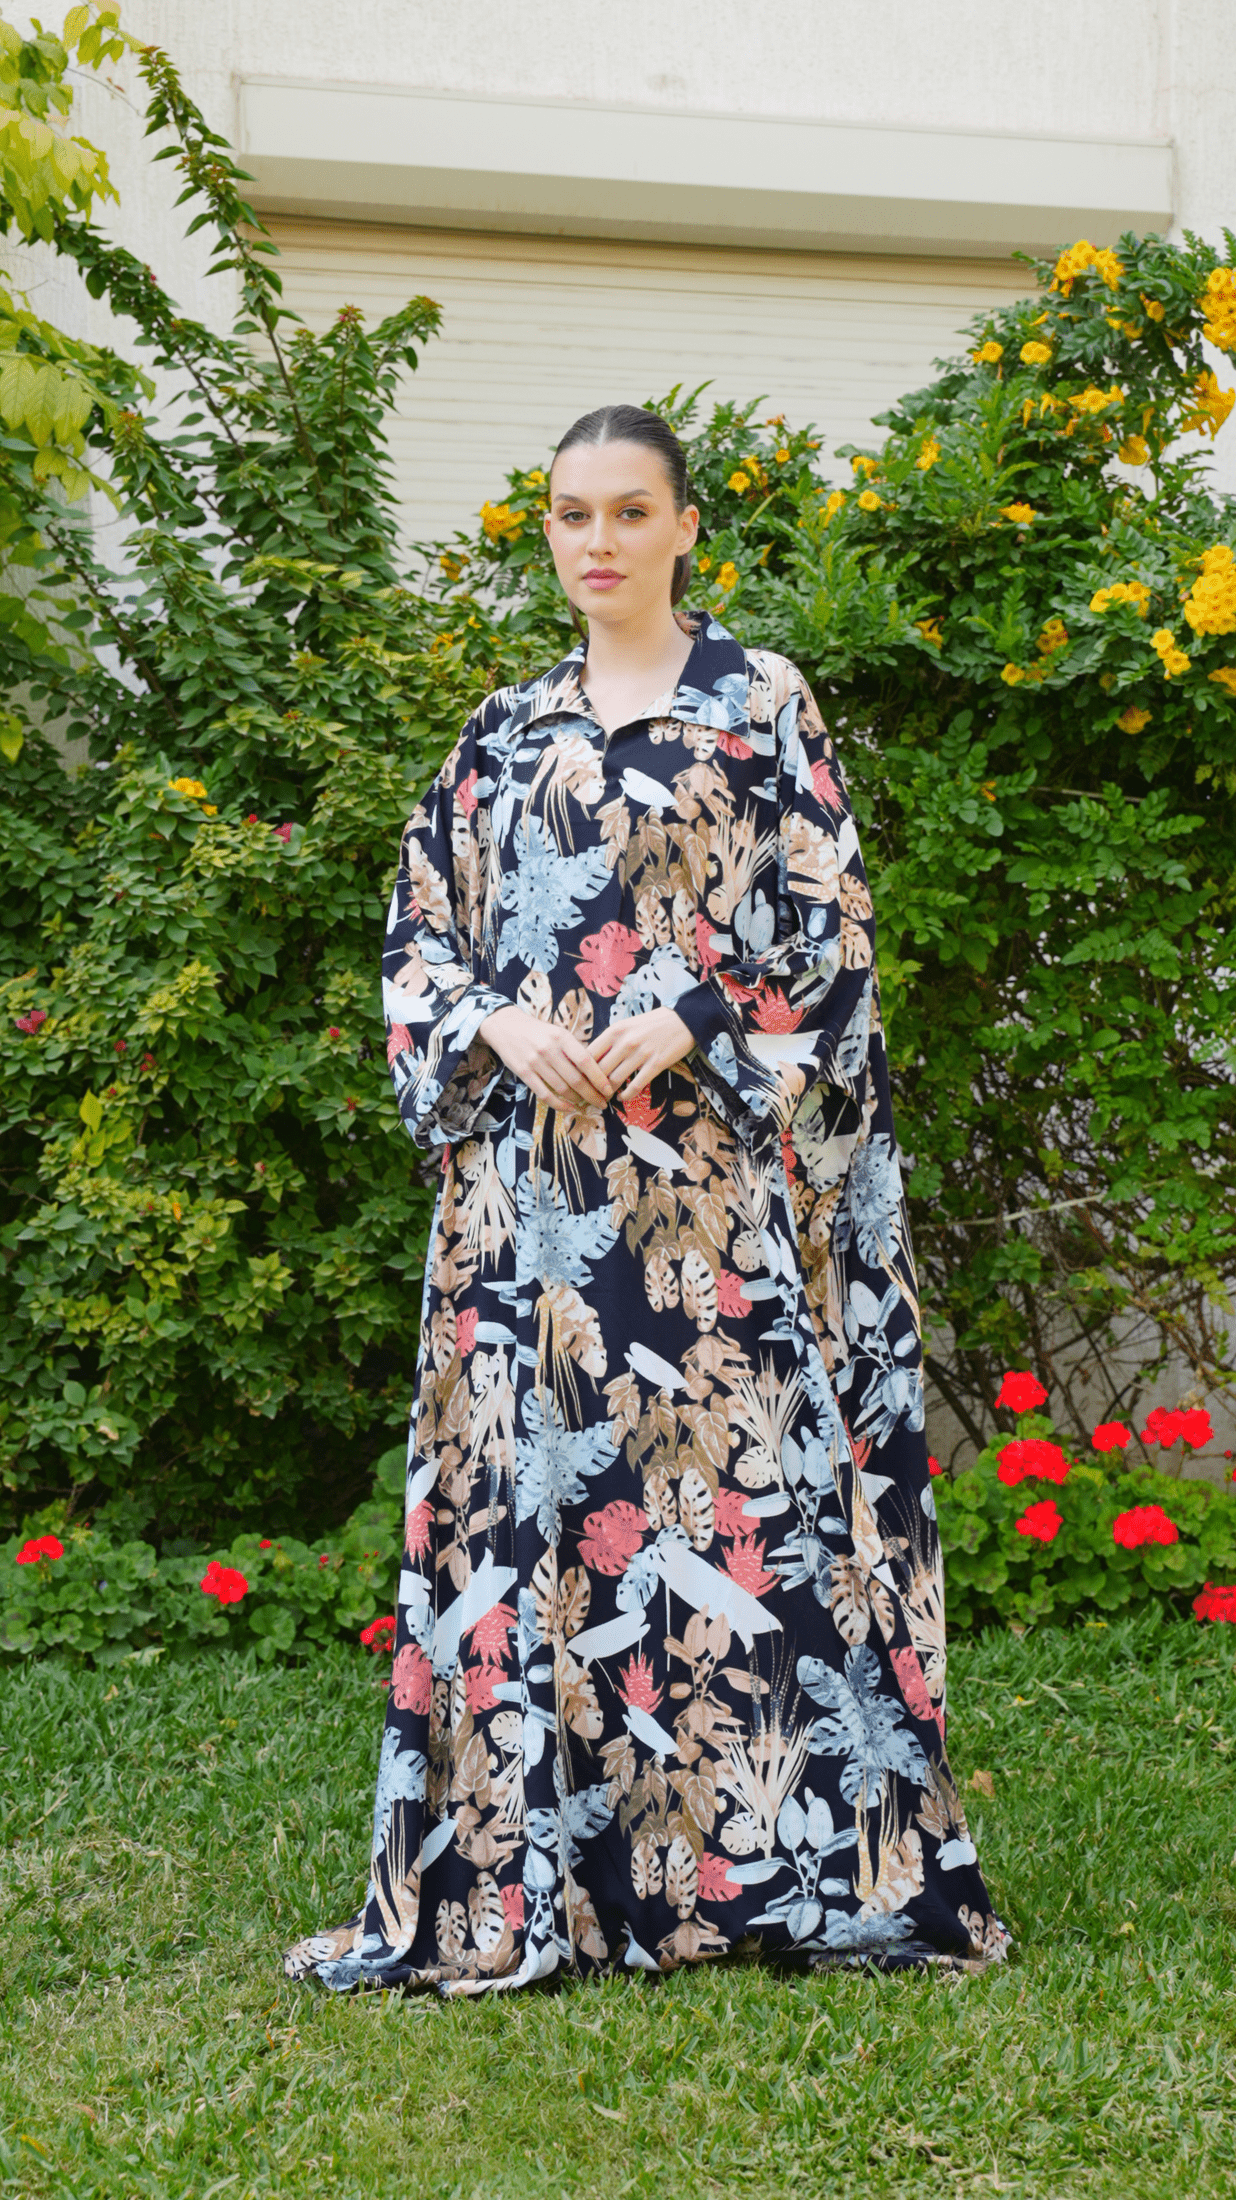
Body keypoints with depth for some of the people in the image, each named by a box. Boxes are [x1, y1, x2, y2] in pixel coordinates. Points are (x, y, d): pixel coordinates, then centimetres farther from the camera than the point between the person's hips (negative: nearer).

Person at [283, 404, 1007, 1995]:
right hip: (529, 1173, 4)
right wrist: (499, 1025, -5)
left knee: (734, 1465, -6)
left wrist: (689, 1019, -13)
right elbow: (422, 933, 14)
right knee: (527, 1472, 2)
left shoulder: (762, 704, 5)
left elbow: (824, 920, 0)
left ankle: (768, 1852, 3)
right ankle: (523, 1871, 9)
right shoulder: (506, 733, 16)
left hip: (710, 1163, -3)